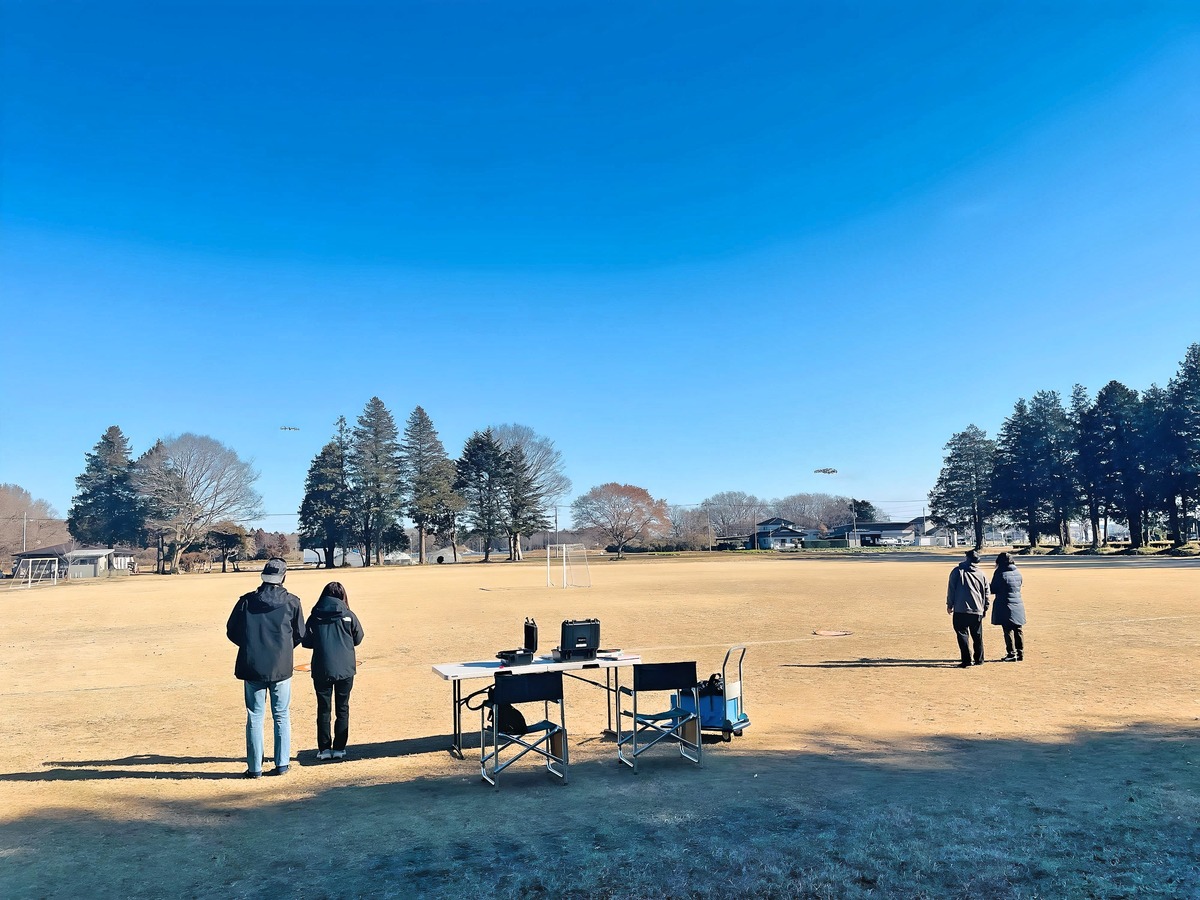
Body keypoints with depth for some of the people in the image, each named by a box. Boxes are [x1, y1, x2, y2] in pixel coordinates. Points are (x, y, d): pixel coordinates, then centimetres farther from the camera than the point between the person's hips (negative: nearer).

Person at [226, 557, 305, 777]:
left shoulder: (246, 601, -3)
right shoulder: (292, 602, -4)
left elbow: (231, 631, 3)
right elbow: (300, 634, 3)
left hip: (252, 668, 1)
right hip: (281, 668, -1)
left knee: (255, 717, 9)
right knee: (282, 717, 11)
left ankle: (255, 767, 13)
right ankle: (281, 764, 13)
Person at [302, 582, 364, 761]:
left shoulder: (314, 617, -2)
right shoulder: (348, 615, -4)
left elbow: (306, 642, 4)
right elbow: (358, 639, 5)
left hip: (321, 670, 0)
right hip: (345, 669, 0)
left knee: (323, 709, 12)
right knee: (342, 709, 11)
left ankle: (324, 748, 14)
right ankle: (339, 748, 13)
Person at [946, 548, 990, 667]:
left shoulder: (957, 571, -4)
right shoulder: (981, 574, 7)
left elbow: (951, 589, -3)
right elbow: (986, 592, 13)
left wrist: (949, 604, 6)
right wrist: (985, 608, 23)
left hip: (960, 610, -4)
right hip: (977, 611, 4)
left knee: (962, 635, 0)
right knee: (977, 636, 15)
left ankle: (967, 660, -5)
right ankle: (979, 659, 23)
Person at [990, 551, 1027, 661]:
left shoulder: (1000, 573, -14)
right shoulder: (1017, 572, 5)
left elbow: (993, 590, -10)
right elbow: (1019, 587, 16)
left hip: (1006, 606, -6)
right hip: (1018, 604, 6)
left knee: (1008, 631, -1)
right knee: (1018, 630, 12)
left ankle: (1012, 654, 0)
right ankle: (1020, 653, 18)